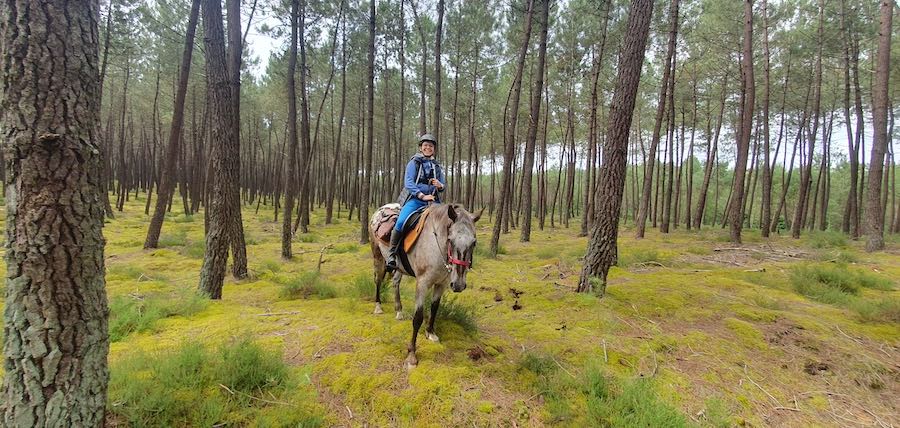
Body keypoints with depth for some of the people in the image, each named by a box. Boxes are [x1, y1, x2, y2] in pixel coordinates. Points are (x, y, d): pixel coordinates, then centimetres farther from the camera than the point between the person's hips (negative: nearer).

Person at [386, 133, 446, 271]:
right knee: (401, 222, -29)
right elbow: (408, 182, -8)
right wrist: (422, 195, -21)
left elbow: (442, 186, 22)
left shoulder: (437, 166, 18)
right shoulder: (414, 162, 4)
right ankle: (392, 255, -17)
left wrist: (440, 186, -4)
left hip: (433, 200, 5)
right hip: (415, 198, -5)